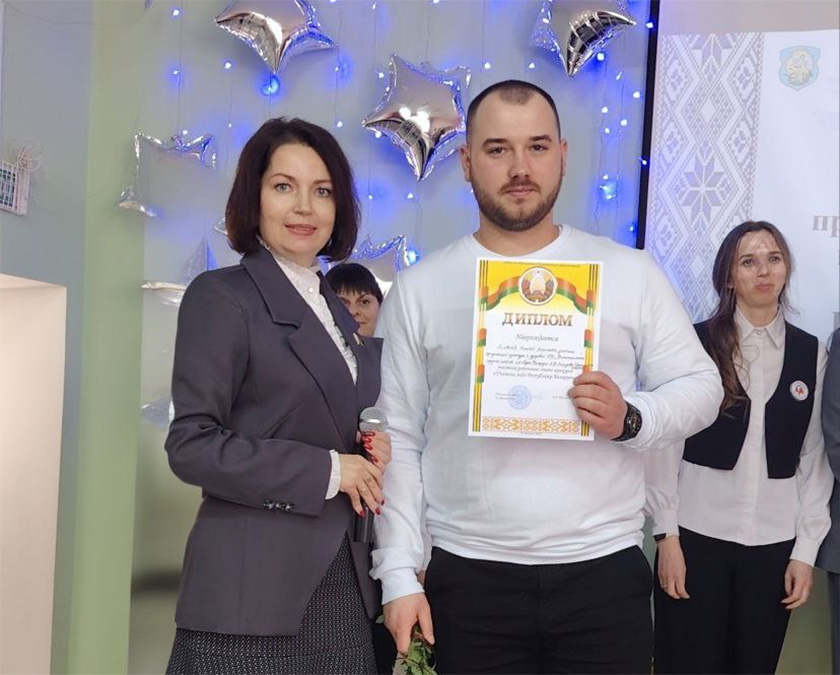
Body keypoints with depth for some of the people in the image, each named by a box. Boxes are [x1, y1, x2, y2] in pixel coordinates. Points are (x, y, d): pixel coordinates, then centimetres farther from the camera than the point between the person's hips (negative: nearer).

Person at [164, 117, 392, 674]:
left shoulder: (337, 309, 15)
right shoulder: (221, 296, -6)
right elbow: (192, 446, -13)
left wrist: (374, 450, 2)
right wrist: (327, 470, -13)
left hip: (341, 583, 7)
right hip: (254, 588, -6)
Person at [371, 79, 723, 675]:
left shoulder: (631, 272, 2)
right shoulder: (418, 289, 2)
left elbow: (700, 386, 5)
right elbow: (398, 440, 2)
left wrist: (631, 419, -15)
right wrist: (400, 575, -2)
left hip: (606, 572, 0)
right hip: (468, 579, 0)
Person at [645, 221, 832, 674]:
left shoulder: (810, 353, 6)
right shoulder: (695, 342, -3)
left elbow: (814, 457, 6)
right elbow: (666, 443, -3)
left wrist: (806, 549, 2)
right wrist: (667, 534, -7)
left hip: (774, 541, 3)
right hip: (696, 534, -2)